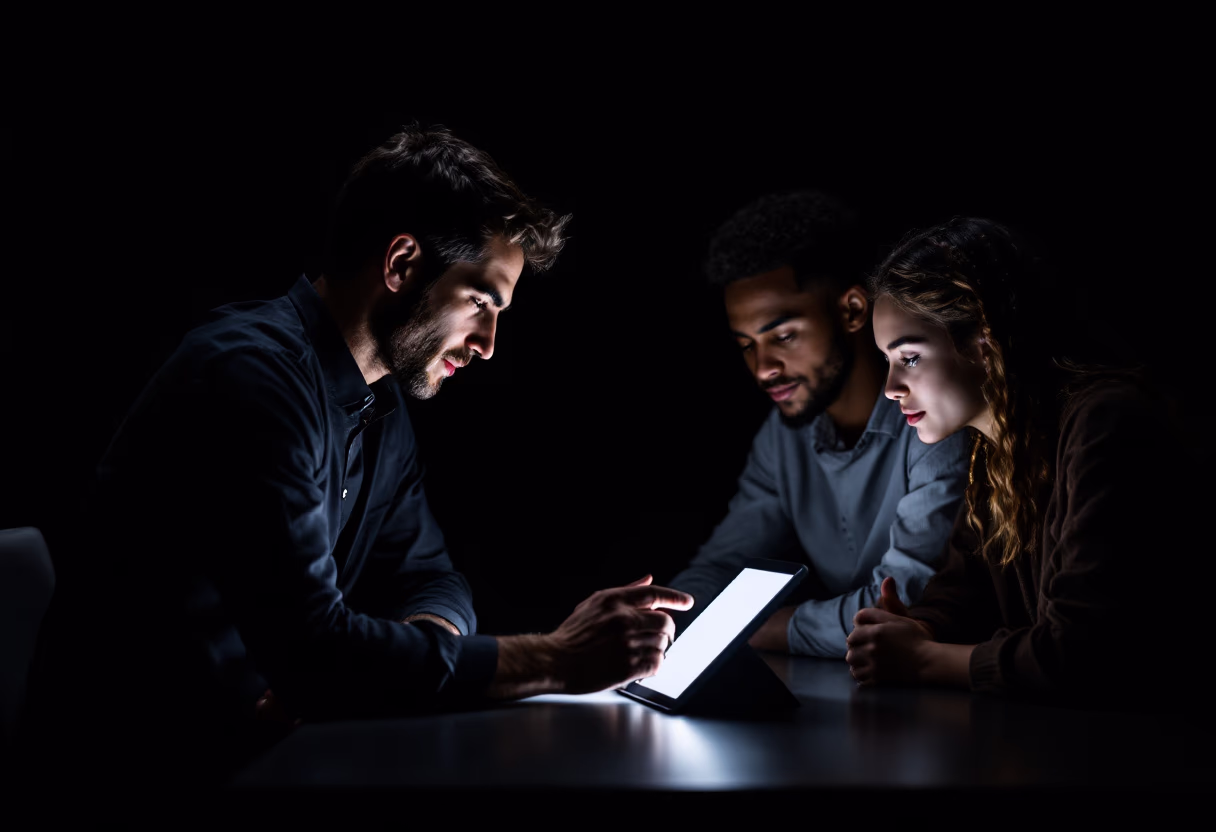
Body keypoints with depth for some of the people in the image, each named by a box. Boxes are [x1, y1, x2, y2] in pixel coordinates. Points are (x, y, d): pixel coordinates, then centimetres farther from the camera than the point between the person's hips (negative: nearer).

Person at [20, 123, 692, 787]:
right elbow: (310, 651, -29)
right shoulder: (253, 375, -22)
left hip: (263, 741, 8)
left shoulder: (381, 404, 9)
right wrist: (555, 660, -26)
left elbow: (426, 578, 9)